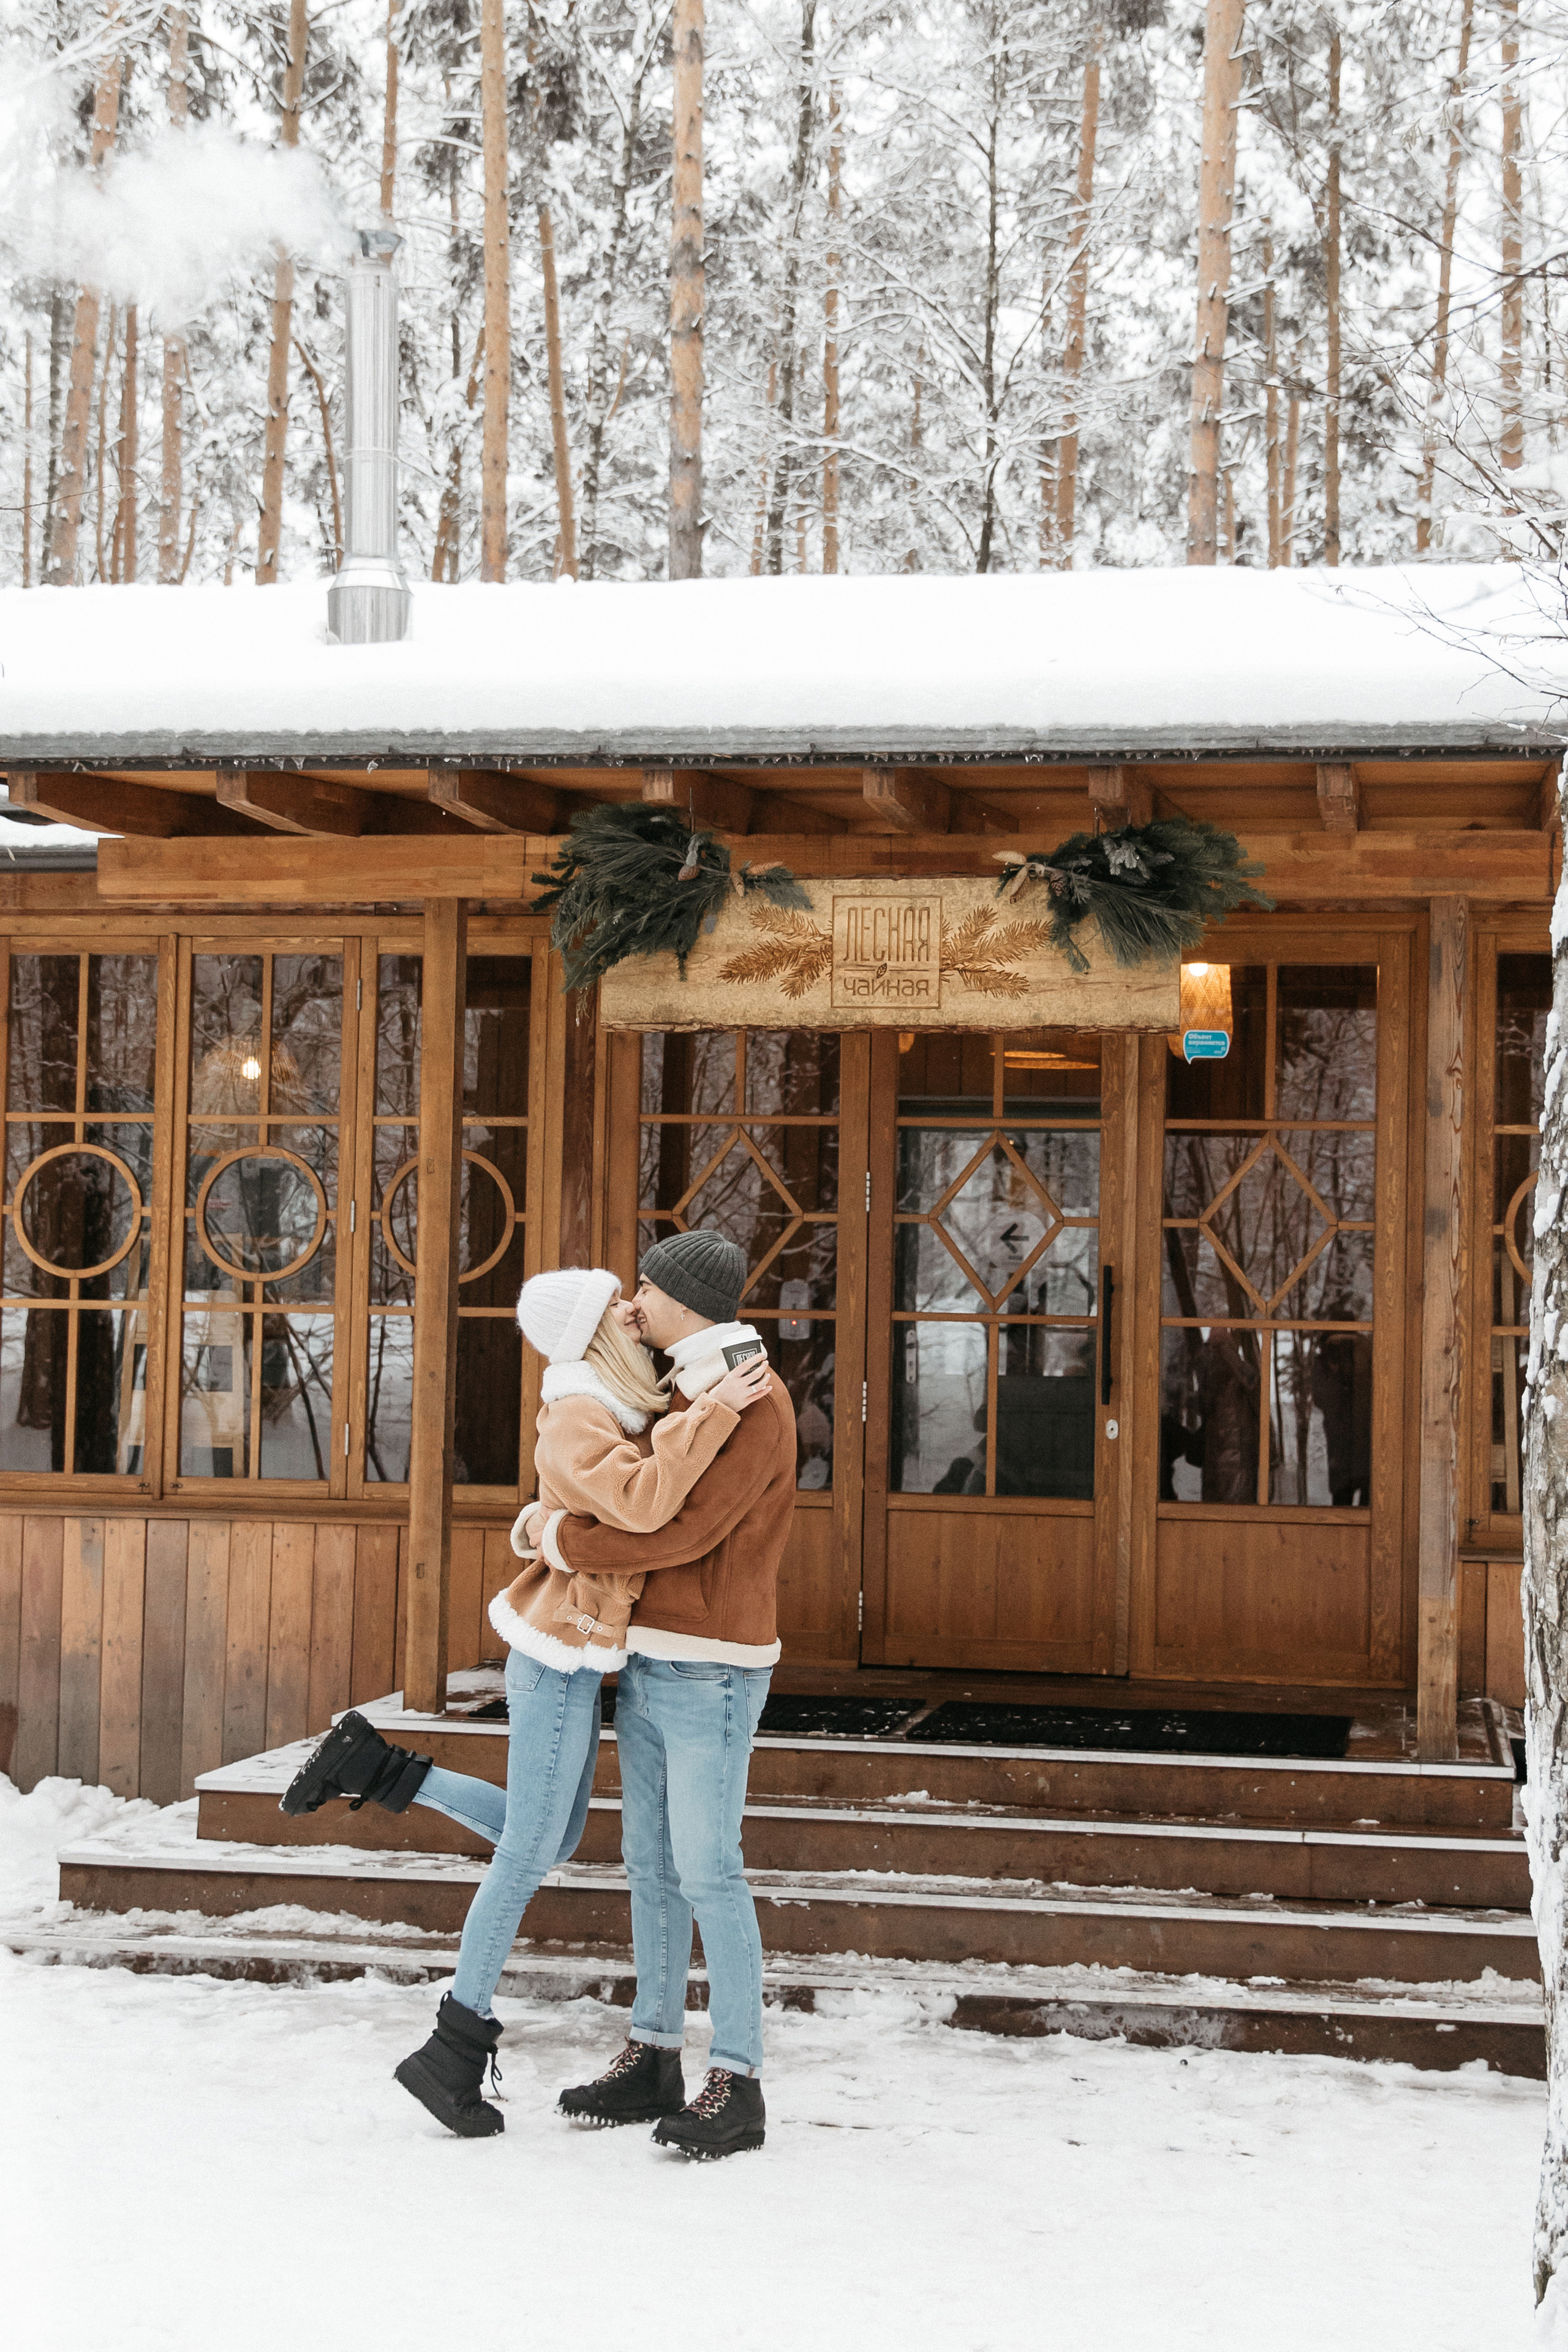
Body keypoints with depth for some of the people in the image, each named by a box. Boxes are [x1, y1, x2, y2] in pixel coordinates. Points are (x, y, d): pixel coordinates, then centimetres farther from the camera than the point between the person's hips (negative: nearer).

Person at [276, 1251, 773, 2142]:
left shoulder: (615, 1410, 12)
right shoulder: (577, 1419, -17)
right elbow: (641, 1503, -33)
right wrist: (713, 1413, -32)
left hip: (573, 1659, 9)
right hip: (563, 1658, -9)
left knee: (551, 1838, 18)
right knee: (529, 1853, -2)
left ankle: (375, 1768, 18)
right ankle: (456, 2051, 7)